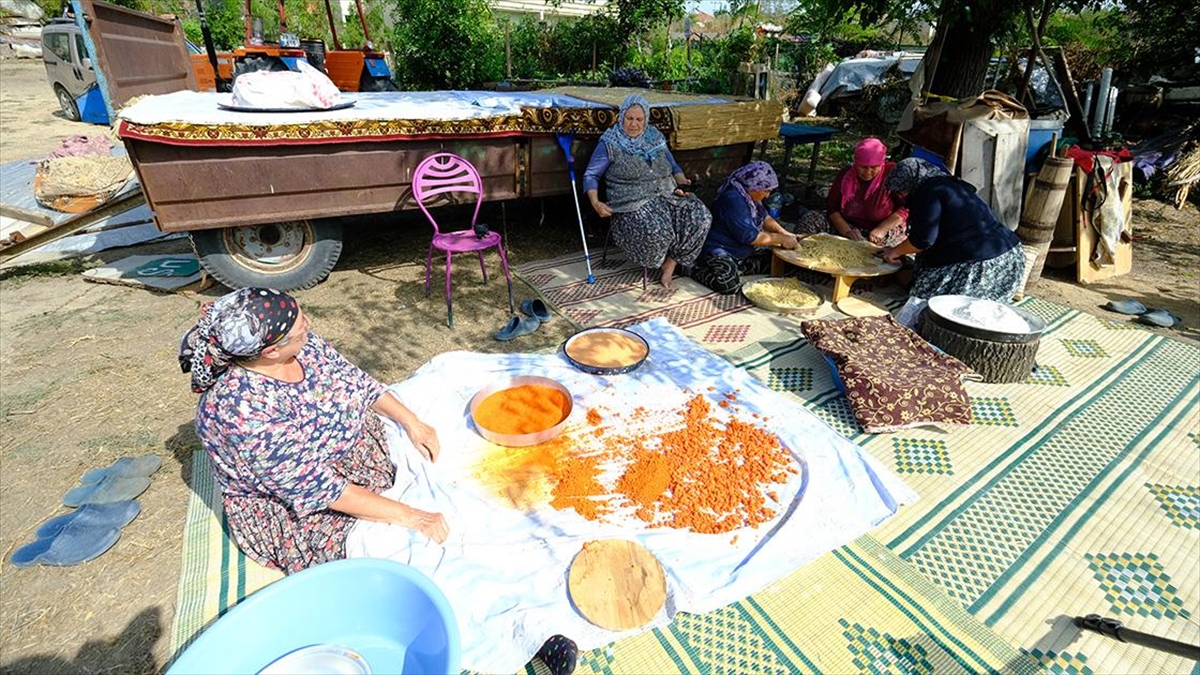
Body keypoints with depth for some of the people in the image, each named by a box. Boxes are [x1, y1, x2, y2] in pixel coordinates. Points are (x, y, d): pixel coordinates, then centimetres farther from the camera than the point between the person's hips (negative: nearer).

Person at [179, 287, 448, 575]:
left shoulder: (299, 343, -16)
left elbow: (355, 379, -1)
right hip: (292, 511, -6)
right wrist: (406, 515, -29)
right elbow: (321, 490, -31)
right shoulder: (242, 412, -34)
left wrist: (411, 421, -10)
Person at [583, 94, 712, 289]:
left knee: (701, 216, -19)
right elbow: (590, 175, 2)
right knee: (656, 230, -36)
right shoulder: (609, 143, 0)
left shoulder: (655, 137, 15)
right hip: (632, 202, -5)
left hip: (667, 194, 6)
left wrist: (682, 182, 3)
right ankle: (662, 262, 0)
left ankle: (671, 261, -6)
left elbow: (673, 166, 24)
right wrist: (595, 202, -15)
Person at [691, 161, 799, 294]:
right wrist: (781, 239, -15)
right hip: (720, 252, -10)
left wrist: (785, 234, 4)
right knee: (730, 284, -34)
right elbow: (750, 236, -26)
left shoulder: (748, 195, 5)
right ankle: (697, 269, -8)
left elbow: (764, 218, 21)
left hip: (743, 253, 10)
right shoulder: (733, 199, -24)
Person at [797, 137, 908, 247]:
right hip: (848, 225, 3)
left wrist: (881, 230, -24)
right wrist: (847, 231, -18)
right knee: (810, 218, -16)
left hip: (886, 231, -3)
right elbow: (832, 207, -2)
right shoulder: (845, 174, 0)